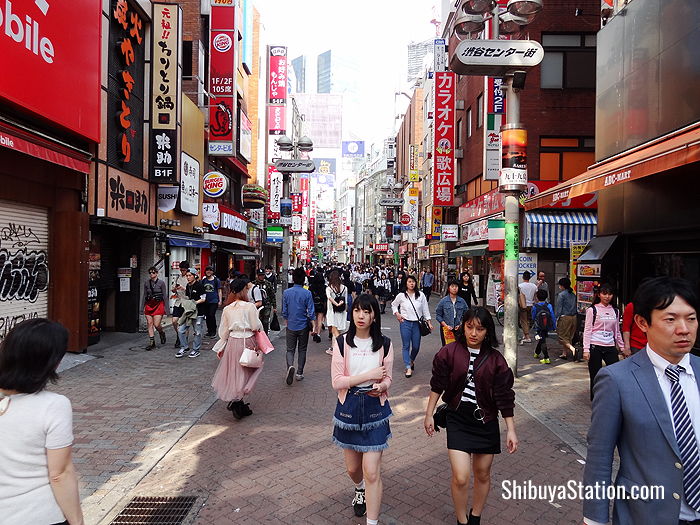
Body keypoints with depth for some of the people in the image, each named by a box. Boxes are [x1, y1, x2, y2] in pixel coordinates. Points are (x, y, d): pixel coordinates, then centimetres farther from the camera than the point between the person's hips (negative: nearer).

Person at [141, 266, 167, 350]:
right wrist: (142, 307, 10)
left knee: (156, 325, -9)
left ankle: (162, 333, 25)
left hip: (158, 305, -4)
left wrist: (165, 307, -5)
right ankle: (152, 343, 8)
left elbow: (165, 296, -2)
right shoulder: (146, 283, 8)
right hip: (149, 305, 4)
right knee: (150, 324, 2)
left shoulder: (161, 282, -3)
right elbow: (144, 295, 13)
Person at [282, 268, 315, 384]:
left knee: (290, 349, 9)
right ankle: (299, 373, 18)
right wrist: (312, 325, 6)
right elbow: (311, 312, -9)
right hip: (303, 326, -1)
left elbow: (284, 311, 1)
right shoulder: (307, 293, -12)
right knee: (302, 349, 13)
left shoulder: (286, 292, -6)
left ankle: (290, 366, -18)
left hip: (291, 326, 1)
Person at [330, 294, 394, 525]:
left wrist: (381, 387, -19)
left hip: (375, 408, -1)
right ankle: (360, 489, 54)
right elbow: (337, 382, -12)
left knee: (372, 471, -5)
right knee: (353, 467, 19)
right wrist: (369, 375, -19)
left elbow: (387, 378, 4)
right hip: (348, 408, 1)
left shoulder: (384, 344, -6)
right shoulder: (342, 342, -8)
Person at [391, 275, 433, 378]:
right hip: (405, 323, -1)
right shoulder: (401, 296, -2)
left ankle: (412, 360, 37)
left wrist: (429, 322, 4)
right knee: (406, 346, -1)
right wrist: (397, 314, -2)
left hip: (417, 323, 1)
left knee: (416, 346, 6)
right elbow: (393, 305, 14)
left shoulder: (421, 295, 0)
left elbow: (425, 309, 5)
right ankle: (408, 368, 6)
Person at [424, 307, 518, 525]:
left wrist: (511, 430, -2)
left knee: (483, 474, 16)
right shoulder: (449, 353, -9)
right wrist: (429, 415, 2)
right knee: (461, 478, -8)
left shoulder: (495, 359, -7)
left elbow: (504, 397, -2)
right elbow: (437, 386, 0)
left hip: (486, 422, 2)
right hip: (458, 420, -1)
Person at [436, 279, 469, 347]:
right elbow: (438, 315, -2)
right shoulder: (443, 301, -3)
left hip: (458, 329, 1)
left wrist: (461, 325, -8)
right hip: (446, 329, -1)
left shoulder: (462, 301, 1)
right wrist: (445, 325, -12)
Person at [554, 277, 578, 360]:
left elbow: (558, 308, -11)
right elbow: (575, 307, 12)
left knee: (563, 336, -1)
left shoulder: (561, 295, -11)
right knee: (569, 337, 15)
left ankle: (572, 349, -22)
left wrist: (556, 318, -6)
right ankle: (564, 353, 20)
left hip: (564, 317, -7)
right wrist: (574, 314, 16)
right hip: (573, 317, 7)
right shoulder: (573, 295, 9)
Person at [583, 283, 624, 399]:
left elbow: (617, 331, 19)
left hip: (610, 347, 4)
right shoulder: (592, 310, -2)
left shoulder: (615, 311, 11)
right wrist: (586, 349, -11)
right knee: (596, 376, 3)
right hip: (595, 347, -4)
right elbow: (587, 330, -5)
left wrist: (622, 347, 15)